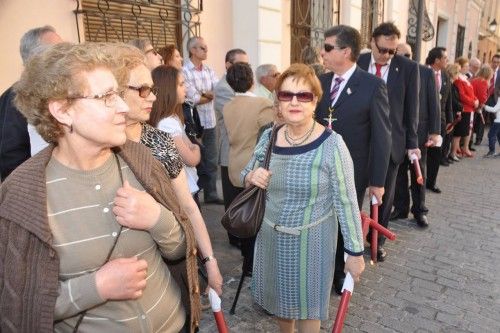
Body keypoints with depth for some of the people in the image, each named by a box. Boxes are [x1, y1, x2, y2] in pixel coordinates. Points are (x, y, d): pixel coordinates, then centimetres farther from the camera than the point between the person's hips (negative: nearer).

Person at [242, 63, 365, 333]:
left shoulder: (332, 144, -20)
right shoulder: (268, 137, -5)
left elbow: (346, 202, -14)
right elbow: (246, 176, 9)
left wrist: (355, 252, -9)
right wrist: (251, 177, -15)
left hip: (311, 239, -4)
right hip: (271, 235, 5)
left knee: (306, 302, 18)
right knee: (280, 296, 26)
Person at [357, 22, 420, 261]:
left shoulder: (408, 67, -2)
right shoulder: (358, 63, -1)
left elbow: (411, 108, 1)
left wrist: (412, 142, 1)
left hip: (391, 141, 0)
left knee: (384, 194, 12)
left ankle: (378, 240, 31)